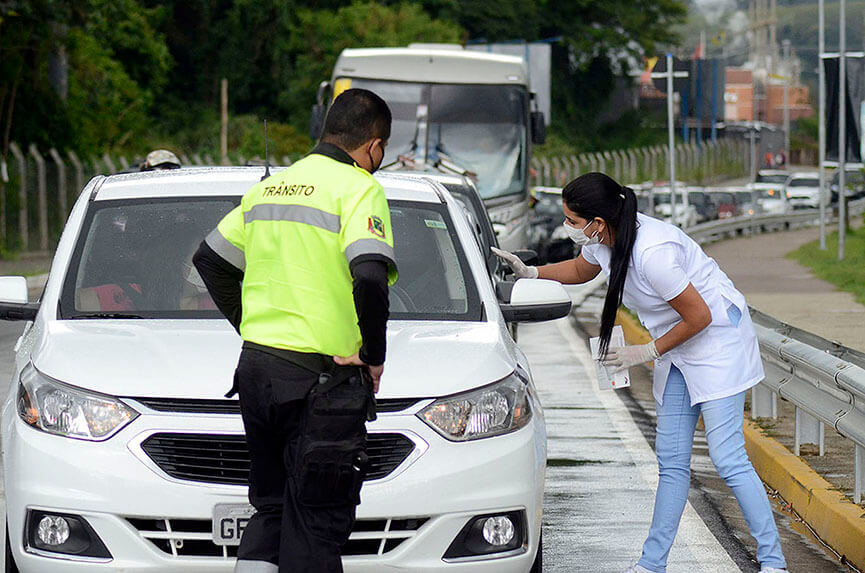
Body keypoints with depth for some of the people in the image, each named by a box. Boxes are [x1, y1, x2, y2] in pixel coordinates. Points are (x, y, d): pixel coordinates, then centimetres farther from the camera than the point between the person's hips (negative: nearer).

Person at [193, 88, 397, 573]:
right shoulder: (359, 188, -9)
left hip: (255, 366, 7)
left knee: (271, 508, 18)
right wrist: (373, 354, -13)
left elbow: (210, 258, 24)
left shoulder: (271, 186, 15)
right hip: (321, 381, -7)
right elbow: (370, 276, -25)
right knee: (315, 524, -2)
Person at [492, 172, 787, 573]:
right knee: (671, 458, 8)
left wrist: (648, 352, -13)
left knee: (727, 457, -11)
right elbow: (580, 270, 21)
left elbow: (699, 317, -24)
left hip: (717, 340, -9)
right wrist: (530, 273, 8)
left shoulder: (653, 254, -32)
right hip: (679, 351, 9)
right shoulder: (604, 239, -5)